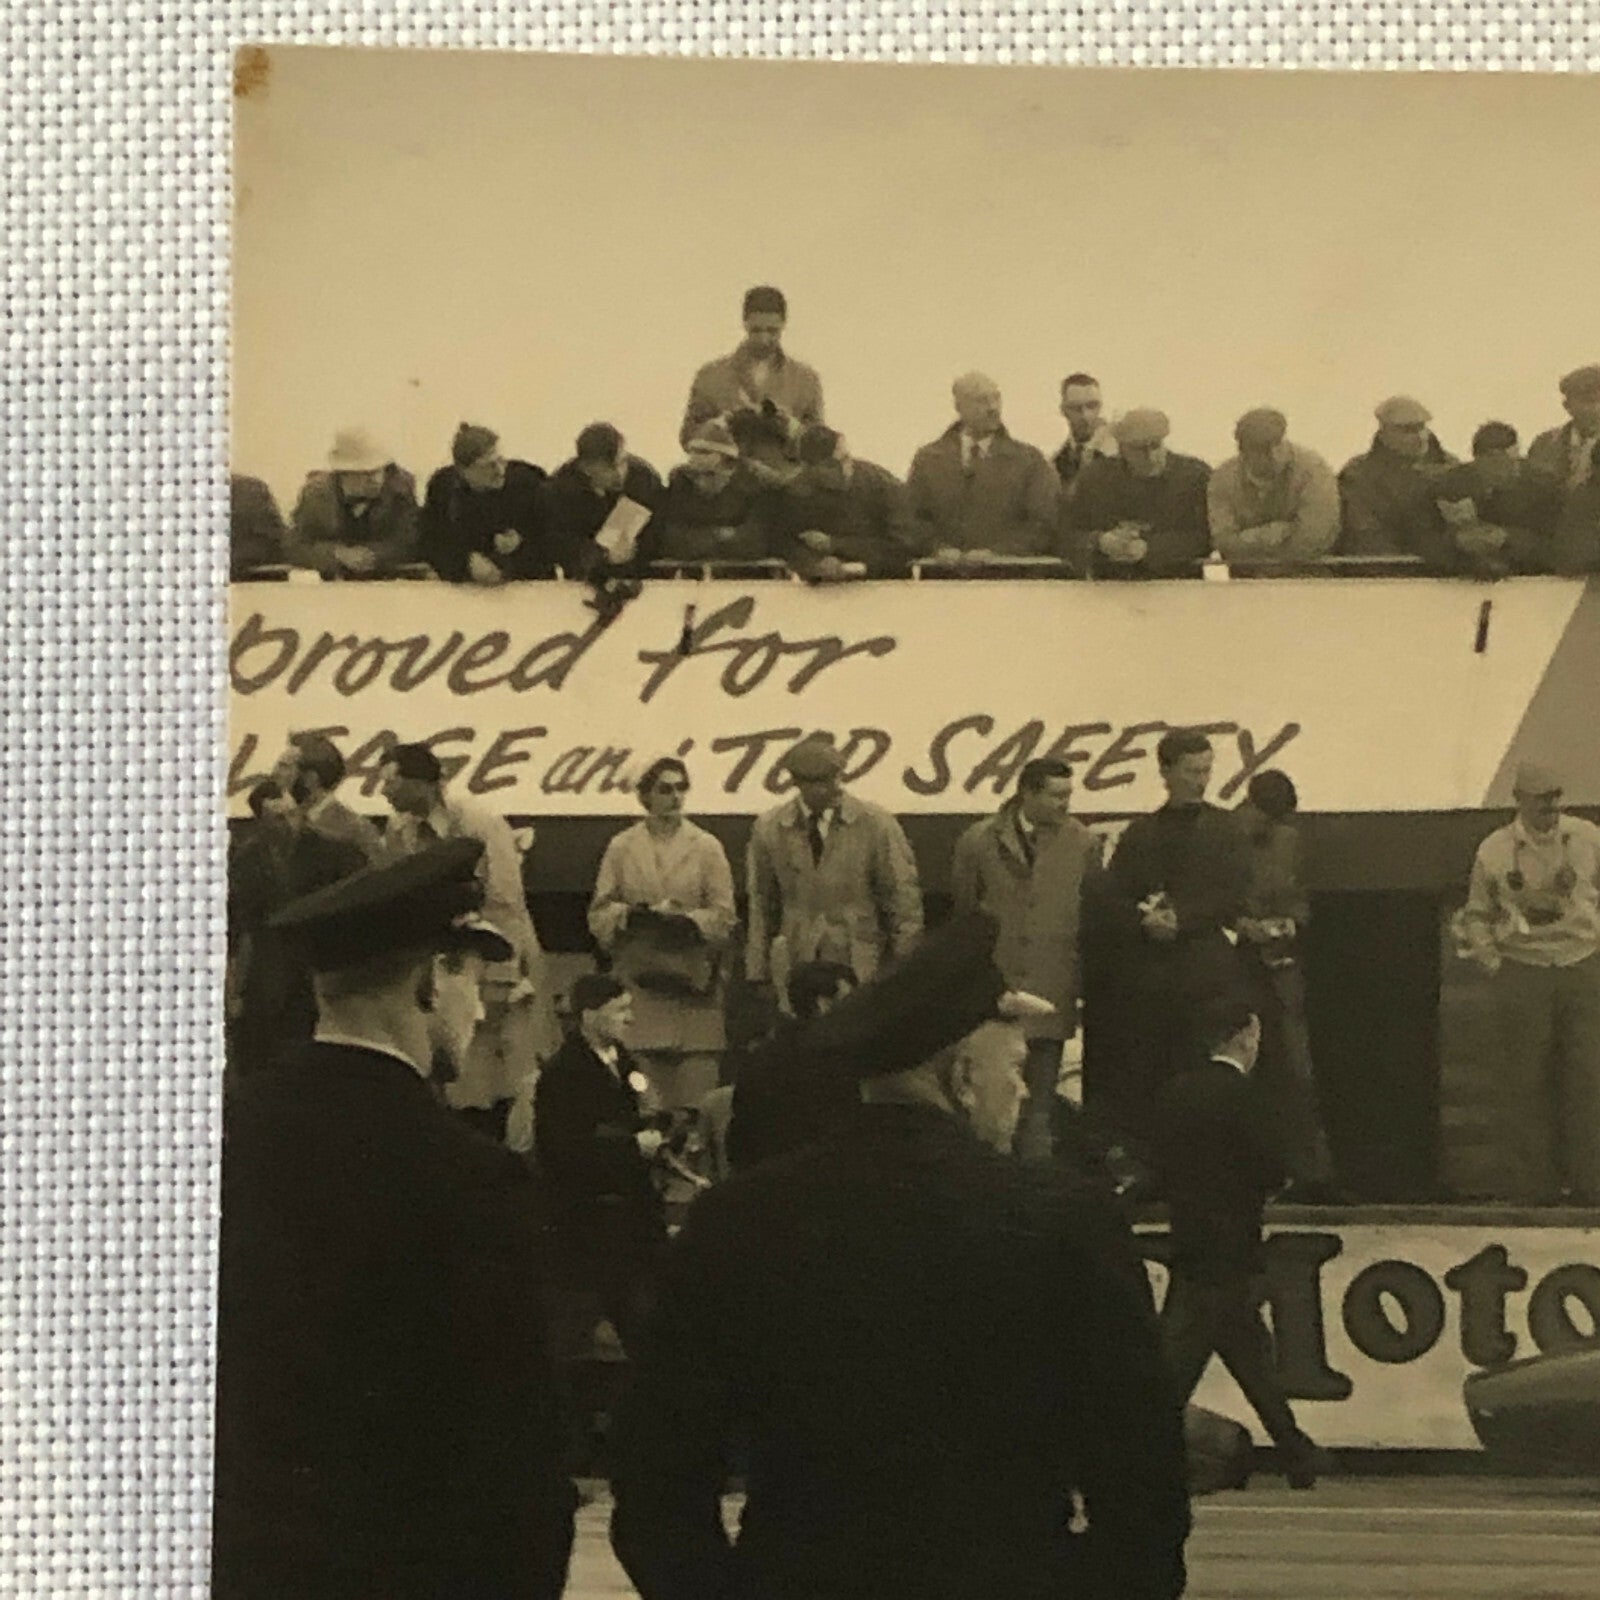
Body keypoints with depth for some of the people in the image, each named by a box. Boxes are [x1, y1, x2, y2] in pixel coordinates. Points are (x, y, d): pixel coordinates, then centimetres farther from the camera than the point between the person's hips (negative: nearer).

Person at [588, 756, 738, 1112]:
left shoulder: (707, 847, 8)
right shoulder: (621, 848, 10)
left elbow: (725, 918, 4)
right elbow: (598, 914, 7)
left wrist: (687, 919, -13)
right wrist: (631, 914, -12)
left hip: (692, 980, 0)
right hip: (637, 983, 0)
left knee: (698, 1087, -8)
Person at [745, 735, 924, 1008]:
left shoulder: (877, 825, -1)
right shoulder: (768, 828, 6)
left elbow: (904, 903, 1)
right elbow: (761, 906, 11)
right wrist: (757, 976, 7)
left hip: (863, 971, -2)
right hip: (795, 969, 2)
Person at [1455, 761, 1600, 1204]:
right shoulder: (1494, 851, 0)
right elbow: (1476, 916, 11)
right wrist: (1492, 964, 0)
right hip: (1522, 972, -1)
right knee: (1526, 1081, 0)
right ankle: (1533, 1182, 8)